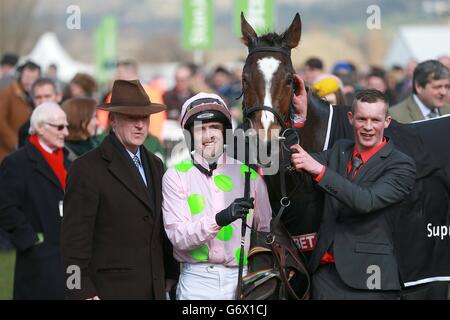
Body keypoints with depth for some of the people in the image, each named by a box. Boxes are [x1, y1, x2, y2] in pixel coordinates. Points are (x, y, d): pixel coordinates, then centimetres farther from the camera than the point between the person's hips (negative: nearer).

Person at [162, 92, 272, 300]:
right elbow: (178, 236, -9)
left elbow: (266, 233, 12)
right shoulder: (176, 177, 1)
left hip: (243, 281, 2)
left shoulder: (249, 176, 7)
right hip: (197, 281, -1)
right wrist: (219, 219, -23)